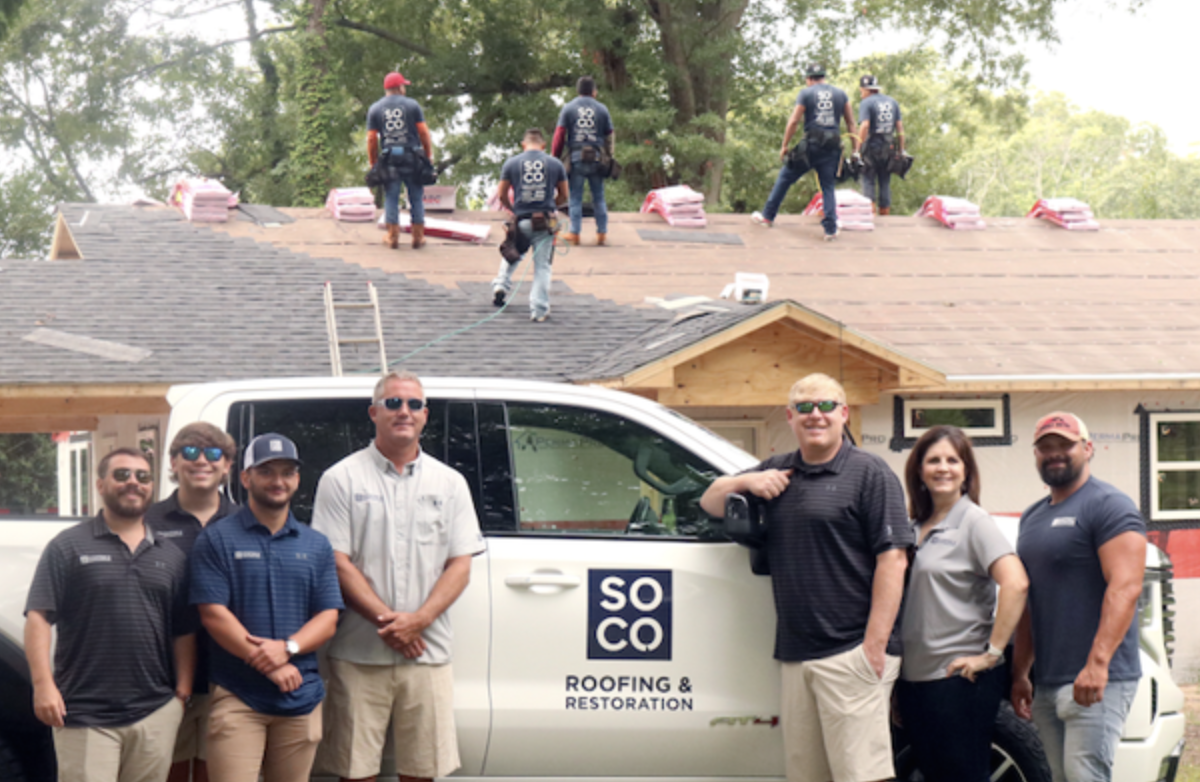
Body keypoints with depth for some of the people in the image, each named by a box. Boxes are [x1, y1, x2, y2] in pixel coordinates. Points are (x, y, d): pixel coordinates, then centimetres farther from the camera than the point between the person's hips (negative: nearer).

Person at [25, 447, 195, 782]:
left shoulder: (171, 556, 15)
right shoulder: (69, 546, 2)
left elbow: (184, 630, 15)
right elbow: (39, 617, -5)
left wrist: (183, 688, 4)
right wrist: (43, 683, -14)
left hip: (155, 713, 4)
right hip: (84, 714, -4)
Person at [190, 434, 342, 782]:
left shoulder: (316, 545, 14)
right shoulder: (217, 539, 2)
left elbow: (328, 617, 8)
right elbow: (214, 614, -7)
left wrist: (287, 648, -13)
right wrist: (268, 664, -14)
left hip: (302, 699, 4)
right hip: (237, 698, -4)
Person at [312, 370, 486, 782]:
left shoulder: (450, 484, 11)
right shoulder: (342, 479, 3)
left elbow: (460, 565, 5)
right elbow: (338, 563, -4)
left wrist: (418, 620, -11)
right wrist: (385, 620, -14)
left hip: (427, 652, 3)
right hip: (359, 654, -2)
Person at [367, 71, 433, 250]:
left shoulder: (374, 109, 7)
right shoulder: (412, 105, 3)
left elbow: (371, 139, 5)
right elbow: (424, 133, 0)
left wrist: (373, 164, 11)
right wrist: (429, 155, 8)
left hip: (389, 157, 1)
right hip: (412, 156, -1)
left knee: (391, 198, 5)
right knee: (416, 197, 6)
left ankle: (393, 237, 5)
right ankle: (418, 236, 9)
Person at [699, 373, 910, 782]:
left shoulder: (868, 473, 0)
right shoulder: (778, 471, 20)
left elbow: (892, 559, -8)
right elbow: (710, 502, 27)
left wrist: (875, 646, -16)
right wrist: (745, 481, 3)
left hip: (851, 653, -7)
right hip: (795, 656, 7)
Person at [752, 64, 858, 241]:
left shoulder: (806, 93, 2)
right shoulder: (840, 94, 12)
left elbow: (793, 122, -4)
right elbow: (851, 123, 12)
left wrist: (784, 146, 2)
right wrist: (855, 148, 15)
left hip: (811, 146, -3)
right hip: (833, 147, 3)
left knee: (785, 177, 12)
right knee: (828, 187, 8)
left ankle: (768, 216, 18)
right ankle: (831, 229, -2)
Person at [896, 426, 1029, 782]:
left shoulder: (973, 521, -7)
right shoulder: (915, 527, 13)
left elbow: (1015, 583, -19)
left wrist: (992, 653, -19)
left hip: (959, 677, -7)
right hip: (914, 677, 7)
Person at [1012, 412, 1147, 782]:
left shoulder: (1108, 506, -6)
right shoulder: (1032, 517, 21)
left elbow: (1125, 588, -17)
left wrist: (1097, 663, -26)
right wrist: (1020, 673, 19)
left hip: (1097, 681, -8)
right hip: (1046, 683, 8)